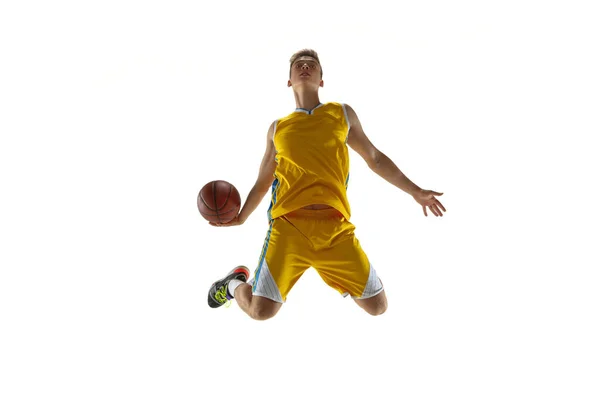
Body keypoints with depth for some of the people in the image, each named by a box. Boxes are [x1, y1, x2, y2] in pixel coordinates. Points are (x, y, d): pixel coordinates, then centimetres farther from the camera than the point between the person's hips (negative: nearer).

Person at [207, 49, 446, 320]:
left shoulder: (342, 114, 16)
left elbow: (375, 158, 22)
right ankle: (235, 284, 22)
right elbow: (263, 182, 27)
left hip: (335, 227, 1)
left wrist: (415, 192, 19)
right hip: (289, 225, -1)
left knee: (377, 307, -3)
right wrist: (240, 217, 26)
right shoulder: (277, 128, 17)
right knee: (261, 311, -13)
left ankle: (341, 279, 30)